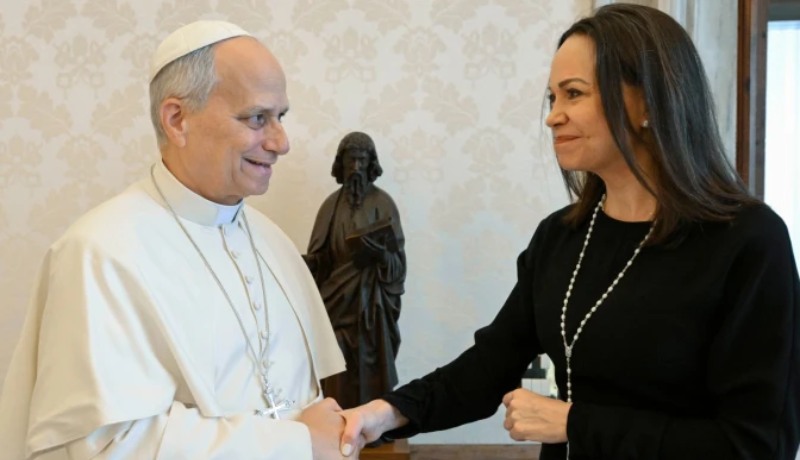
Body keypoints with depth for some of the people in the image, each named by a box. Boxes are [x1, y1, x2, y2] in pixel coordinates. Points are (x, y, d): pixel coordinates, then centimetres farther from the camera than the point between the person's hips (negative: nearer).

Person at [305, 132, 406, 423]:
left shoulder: (383, 203, -1)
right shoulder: (332, 204, 7)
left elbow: (398, 260, -4)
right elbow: (320, 259, 6)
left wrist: (379, 253, -24)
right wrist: (306, 266, -14)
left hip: (371, 303, -2)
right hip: (337, 301, 2)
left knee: (370, 375, -2)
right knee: (338, 379, 1)